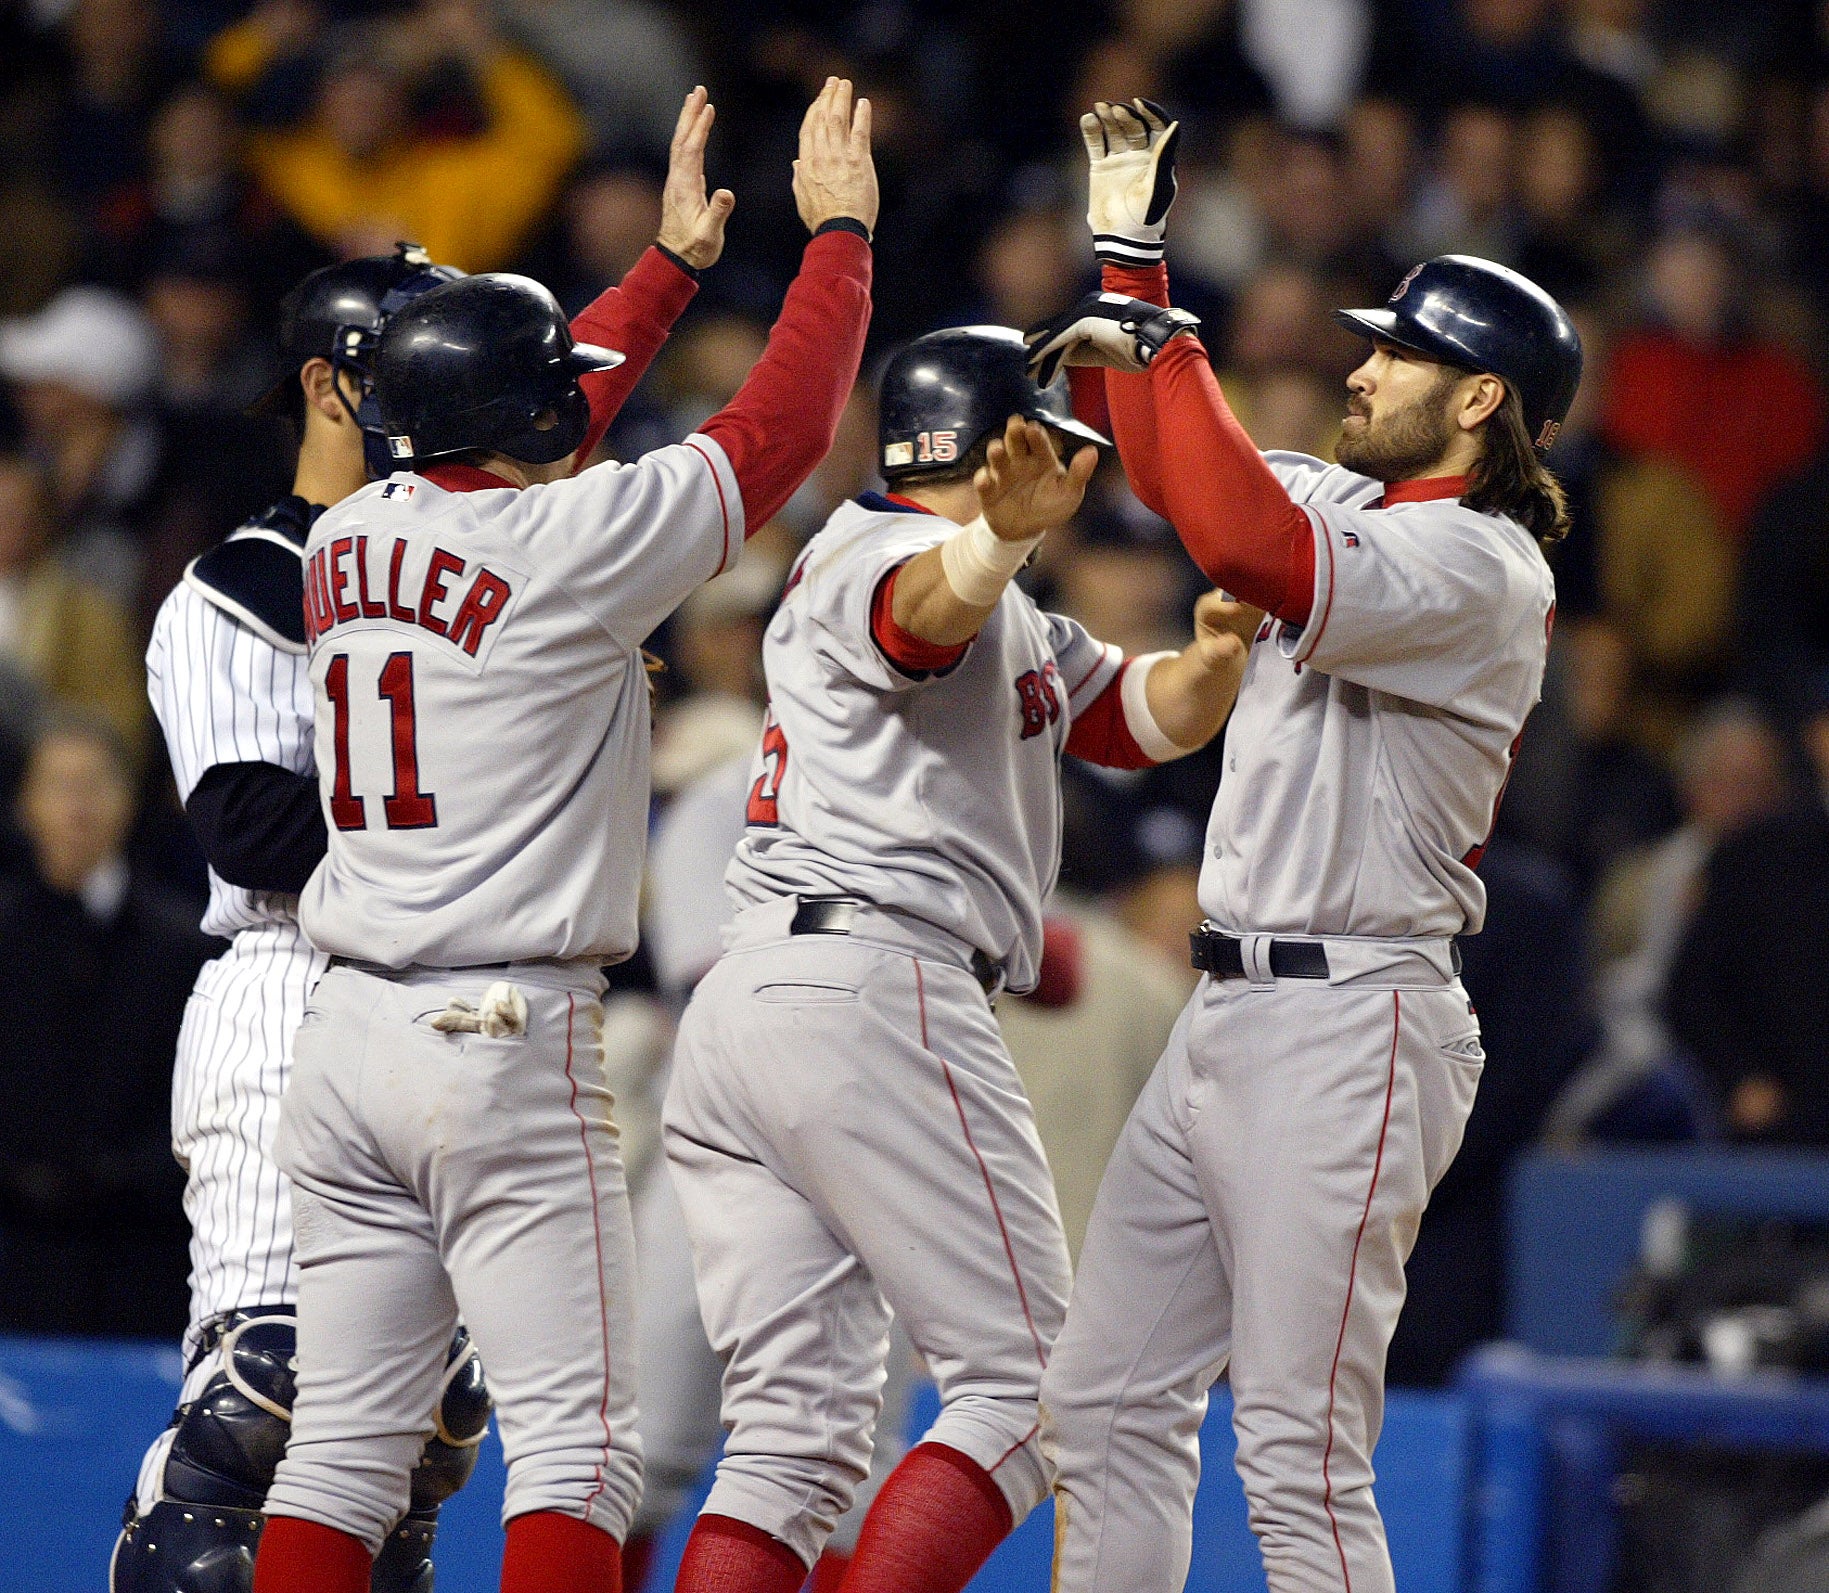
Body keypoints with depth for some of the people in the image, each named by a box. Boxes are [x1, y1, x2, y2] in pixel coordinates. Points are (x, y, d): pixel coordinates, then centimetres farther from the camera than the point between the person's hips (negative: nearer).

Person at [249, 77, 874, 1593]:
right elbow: (779, 430, -2)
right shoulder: (571, 543, -10)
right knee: (575, 1446, -6)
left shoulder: (346, 538, 10)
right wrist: (839, 232, 12)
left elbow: (520, 459, 28)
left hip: (347, 1034, 7)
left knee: (346, 1449, 8)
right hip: (506, 1043, -7)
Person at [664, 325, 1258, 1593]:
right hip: (872, 992, -10)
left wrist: (1215, 654, -1)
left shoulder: (1018, 631, 28)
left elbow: (1148, 719, 22)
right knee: (1029, 1387, -8)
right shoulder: (875, 557, -3)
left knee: (798, 1429, 5)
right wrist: (1003, 534, -50)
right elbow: (930, 603, -27)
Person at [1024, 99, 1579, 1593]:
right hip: (1228, 1017, 10)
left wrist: (1167, 343, -21)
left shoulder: (1479, 569, -15)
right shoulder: (1351, 503, 14)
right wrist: (1129, 249, 19)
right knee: (1106, 1407, 8)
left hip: (1349, 1027, -10)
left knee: (1301, 1463, -11)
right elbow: (1185, 474, 30)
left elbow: (1245, 541, -30)